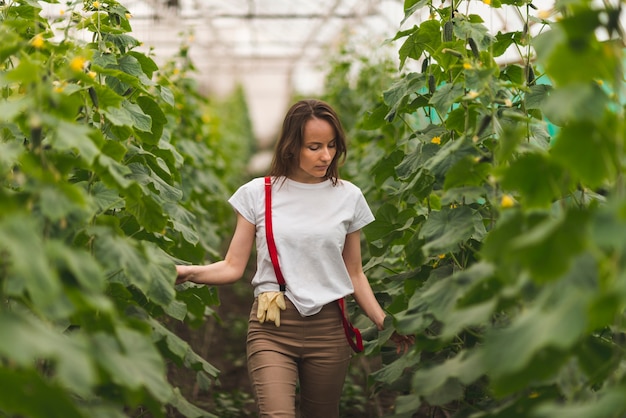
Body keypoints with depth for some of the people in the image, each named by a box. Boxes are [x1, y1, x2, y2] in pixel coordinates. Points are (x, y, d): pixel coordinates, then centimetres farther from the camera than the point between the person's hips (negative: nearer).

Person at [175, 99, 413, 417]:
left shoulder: (348, 197, 5)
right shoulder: (257, 193, 1)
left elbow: (354, 274, 11)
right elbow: (233, 267, 0)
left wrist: (384, 324, 3)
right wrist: (186, 272, -18)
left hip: (328, 328, 2)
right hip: (271, 328, -2)